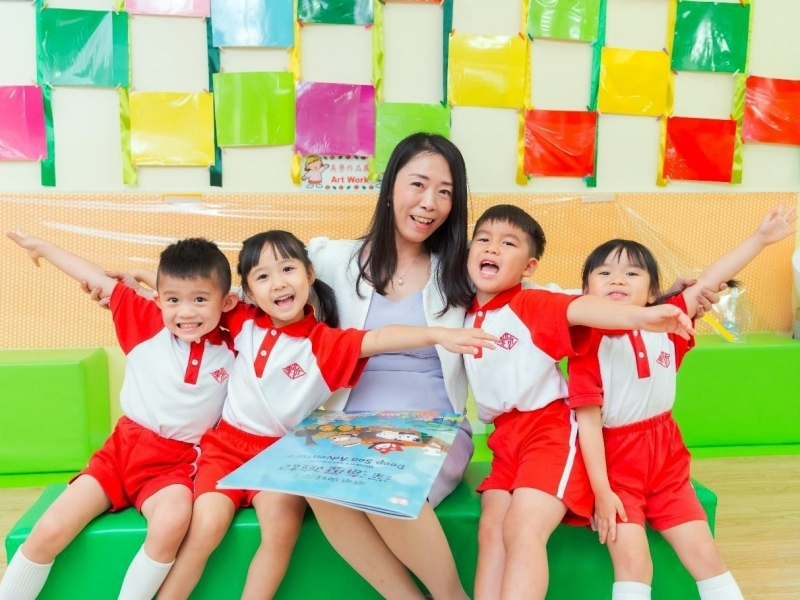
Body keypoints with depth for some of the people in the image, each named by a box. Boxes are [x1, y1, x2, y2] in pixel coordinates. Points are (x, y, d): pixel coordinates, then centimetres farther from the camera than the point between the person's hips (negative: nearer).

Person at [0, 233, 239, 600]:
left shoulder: (234, 349, -3)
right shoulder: (147, 324, -2)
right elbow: (97, 279, 6)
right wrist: (41, 246, 14)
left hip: (177, 461, -2)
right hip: (124, 447, 2)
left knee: (172, 522, -34)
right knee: (49, 531, -11)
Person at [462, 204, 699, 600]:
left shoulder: (532, 304, -10)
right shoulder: (464, 316, 9)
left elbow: (581, 308, -31)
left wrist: (639, 316, -47)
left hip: (551, 428, -6)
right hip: (504, 438, 6)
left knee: (523, 528, -20)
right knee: (490, 529, -6)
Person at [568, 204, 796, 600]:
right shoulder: (588, 343, -15)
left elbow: (709, 281, -3)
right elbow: (588, 420, -17)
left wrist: (761, 237, -8)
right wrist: (601, 492, -18)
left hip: (666, 458, 5)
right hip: (615, 463, -4)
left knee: (702, 551, 9)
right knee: (632, 559, -12)